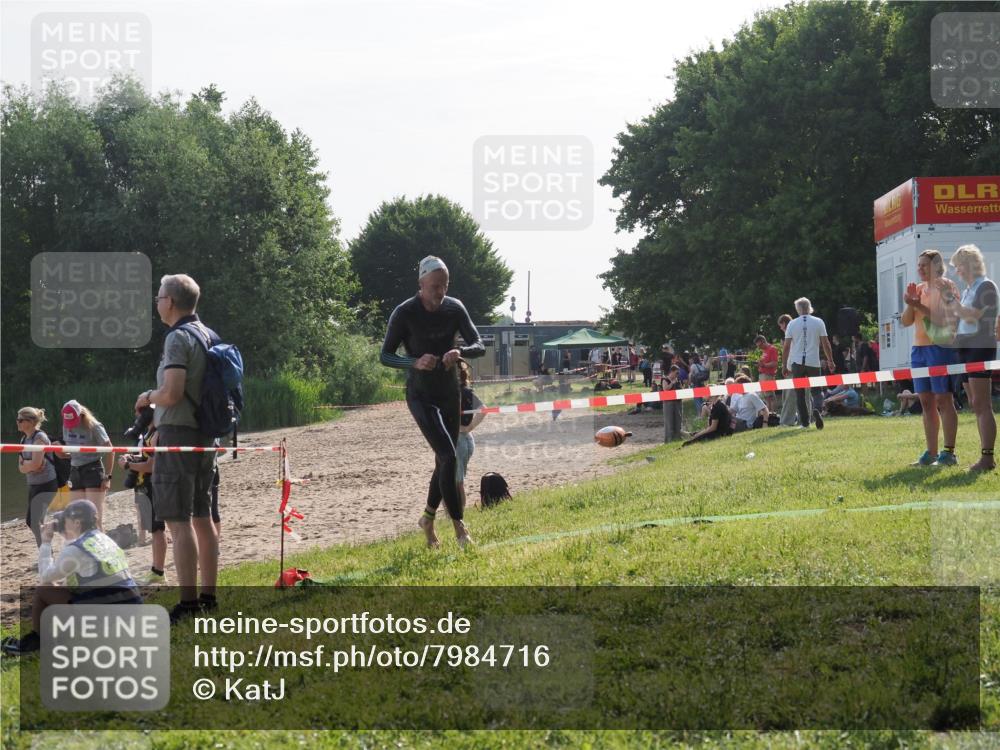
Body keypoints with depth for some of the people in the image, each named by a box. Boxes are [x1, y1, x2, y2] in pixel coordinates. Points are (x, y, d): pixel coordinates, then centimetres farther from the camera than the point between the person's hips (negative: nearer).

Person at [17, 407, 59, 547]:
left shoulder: (40, 437, -15)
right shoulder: (24, 439, 11)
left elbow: (36, 463, -24)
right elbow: (21, 467, 6)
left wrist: (25, 464, -4)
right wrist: (30, 465, -14)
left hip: (46, 485, -9)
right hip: (33, 485, 9)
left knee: (34, 521, -16)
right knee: (31, 521, 14)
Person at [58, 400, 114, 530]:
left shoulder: (94, 427, -11)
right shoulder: (67, 427, 6)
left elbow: (110, 451, -8)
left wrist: (108, 477, -12)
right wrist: (62, 453, -6)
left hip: (93, 471, -6)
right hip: (75, 472, 6)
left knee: (95, 519, -10)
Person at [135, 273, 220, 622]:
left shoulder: (178, 337, -15)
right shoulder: (209, 335, 13)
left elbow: (171, 393, -24)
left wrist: (147, 397, -3)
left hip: (178, 434, -9)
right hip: (205, 435, 9)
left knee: (178, 521, -8)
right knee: (202, 517, 14)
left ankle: (188, 603, -11)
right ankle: (208, 596, 18)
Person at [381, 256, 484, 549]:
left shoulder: (454, 308, -3)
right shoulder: (404, 313, -15)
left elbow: (479, 346, -4)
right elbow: (385, 356, -10)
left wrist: (460, 352, -27)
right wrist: (415, 362, -28)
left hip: (450, 395, 5)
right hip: (421, 397, -5)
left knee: (444, 461, 12)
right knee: (449, 457, -18)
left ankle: (428, 517, 34)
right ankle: (459, 526, -12)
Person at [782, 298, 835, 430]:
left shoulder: (792, 324, 3)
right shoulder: (819, 322, 2)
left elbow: (786, 347, 1)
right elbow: (825, 343, 1)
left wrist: (785, 366, 6)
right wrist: (831, 362, 9)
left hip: (797, 363, 0)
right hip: (813, 362, 0)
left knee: (800, 394, 7)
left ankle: (804, 422, 2)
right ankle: (816, 410, -21)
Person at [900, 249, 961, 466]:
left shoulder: (946, 286, -5)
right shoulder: (919, 289, 16)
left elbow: (944, 318, -17)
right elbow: (905, 321, 13)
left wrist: (919, 306, -20)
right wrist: (910, 302, -3)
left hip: (940, 347, -7)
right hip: (919, 348, 7)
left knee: (943, 400, -8)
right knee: (926, 403, 8)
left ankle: (949, 453, -7)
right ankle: (931, 453, 11)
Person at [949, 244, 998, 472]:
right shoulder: (968, 290, 19)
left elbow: (973, 315, -17)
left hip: (980, 348, -9)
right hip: (965, 348, 9)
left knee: (982, 405, -13)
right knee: (976, 406, 8)